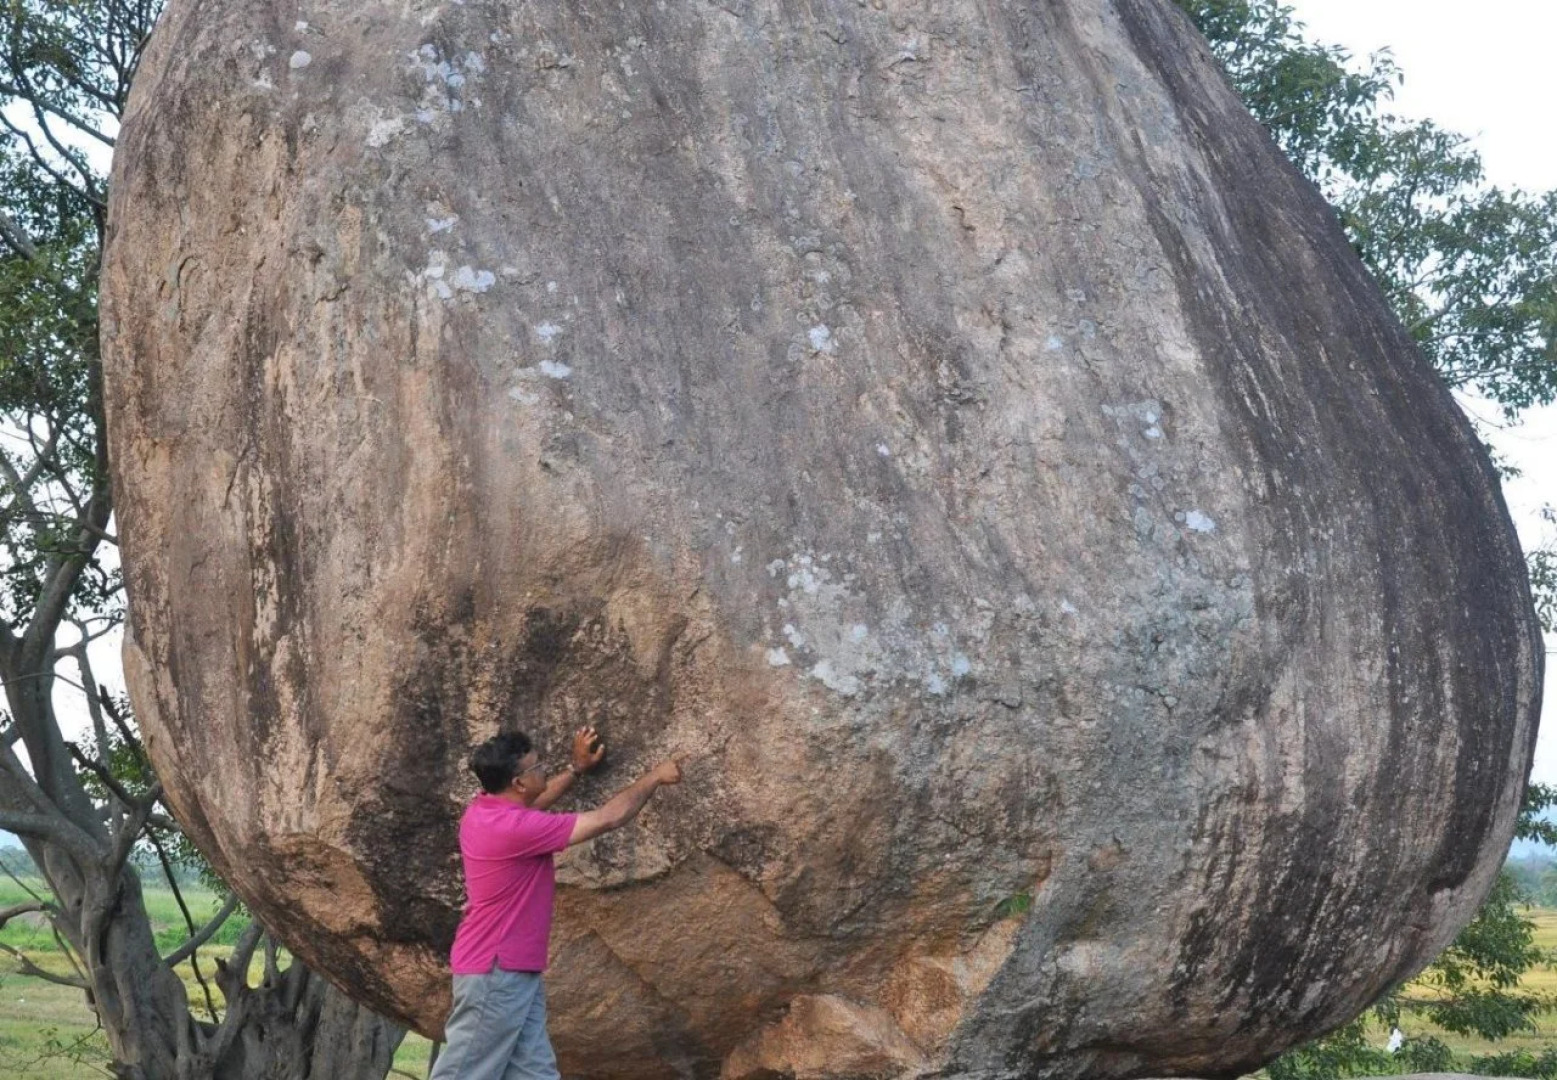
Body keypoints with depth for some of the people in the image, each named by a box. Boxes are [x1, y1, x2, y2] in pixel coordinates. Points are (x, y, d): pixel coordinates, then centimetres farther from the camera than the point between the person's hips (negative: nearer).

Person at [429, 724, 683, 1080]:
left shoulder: (484, 810, 3)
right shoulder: (515, 828, -23)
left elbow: (532, 803, 29)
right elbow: (609, 818, -17)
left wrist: (577, 768, 24)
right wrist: (654, 777, -3)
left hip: (514, 971, 10)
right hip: (494, 973, -10)